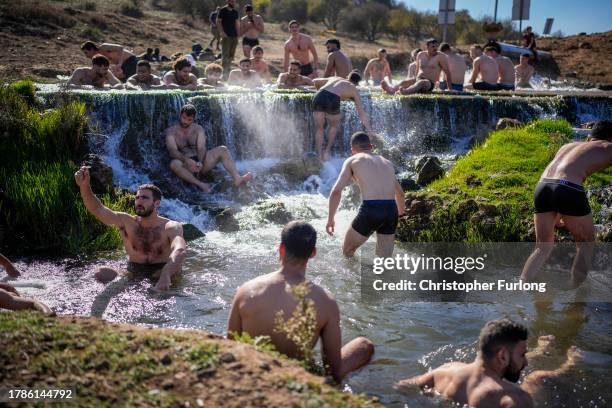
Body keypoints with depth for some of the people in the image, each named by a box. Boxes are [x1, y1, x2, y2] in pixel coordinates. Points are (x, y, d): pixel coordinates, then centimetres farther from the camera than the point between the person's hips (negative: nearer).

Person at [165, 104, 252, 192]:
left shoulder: (198, 129, 11)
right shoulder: (171, 131, 3)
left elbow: (201, 148, -3)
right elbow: (172, 151, -12)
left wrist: (200, 162, -24)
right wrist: (187, 160, -31)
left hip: (200, 162, 3)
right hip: (186, 165, -3)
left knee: (222, 150, -18)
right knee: (174, 164, -38)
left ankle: (237, 178, -37)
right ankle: (200, 184, -46)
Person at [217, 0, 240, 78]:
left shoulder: (235, 12, 13)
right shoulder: (223, 10, -3)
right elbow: (218, 21, -5)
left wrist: (238, 35, 10)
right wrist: (222, 32, -16)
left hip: (234, 36, 6)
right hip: (226, 36, -6)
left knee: (231, 55, 10)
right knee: (225, 54, -11)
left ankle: (229, 70, 19)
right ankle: (224, 72, -11)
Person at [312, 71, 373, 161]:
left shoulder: (335, 78, 33)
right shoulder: (354, 90, 24)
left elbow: (316, 81, 39)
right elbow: (361, 113, 20)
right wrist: (370, 131, 21)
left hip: (319, 96, 3)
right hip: (332, 100, -3)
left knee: (319, 129, 17)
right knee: (334, 126, 26)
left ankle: (319, 156, 11)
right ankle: (327, 151, 20)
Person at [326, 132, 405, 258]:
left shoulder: (352, 160, 13)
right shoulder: (387, 162, 28)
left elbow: (336, 192, 5)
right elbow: (400, 193, 42)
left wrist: (330, 219, 17)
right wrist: (400, 213, 61)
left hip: (370, 211, -4)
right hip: (391, 211, 5)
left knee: (347, 252, 16)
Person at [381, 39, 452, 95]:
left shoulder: (440, 57, -3)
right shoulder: (420, 55, 14)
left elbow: (447, 72, -2)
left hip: (430, 83, -5)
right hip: (418, 80, 5)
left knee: (421, 83, -39)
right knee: (405, 82, -23)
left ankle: (405, 92, -68)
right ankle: (391, 89, -55)